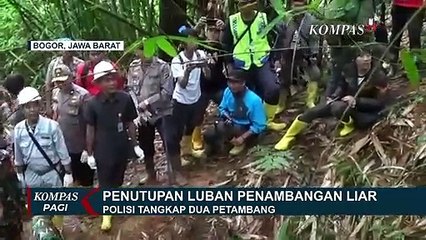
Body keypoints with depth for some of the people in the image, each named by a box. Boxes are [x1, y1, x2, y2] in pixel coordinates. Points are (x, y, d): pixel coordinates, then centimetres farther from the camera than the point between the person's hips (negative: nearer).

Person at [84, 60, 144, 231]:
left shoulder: (125, 99, -13)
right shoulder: (93, 104, -16)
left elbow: (130, 124, -1)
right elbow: (90, 130, -6)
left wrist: (135, 145, 3)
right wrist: (89, 154, -3)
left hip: (122, 148, 2)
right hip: (102, 151, -1)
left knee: (117, 180, 19)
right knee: (105, 182, 12)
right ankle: (106, 213, 31)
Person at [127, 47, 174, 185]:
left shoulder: (163, 66, -10)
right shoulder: (133, 67, 2)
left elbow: (167, 92, -16)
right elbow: (130, 90, 1)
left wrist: (145, 103, -17)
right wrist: (139, 109, -12)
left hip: (162, 113, -4)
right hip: (142, 115, 4)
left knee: (170, 144, -12)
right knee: (145, 147, 16)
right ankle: (151, 176, 35)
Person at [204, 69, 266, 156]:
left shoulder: (254, 100, -26)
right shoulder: (228, 91, -11)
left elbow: (259, 126, -20)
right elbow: (222, 108, 7)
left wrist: (242, 138, -25)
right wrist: (226, 116, -16)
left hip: (247, 131, -5)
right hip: (231, 124, 5)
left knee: (221, 126, -31)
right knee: (209, 134, -20)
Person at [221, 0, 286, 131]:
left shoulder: (264, 18, -5)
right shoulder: (232, 21, -4)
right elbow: (226, 44, 8)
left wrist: (275, 58, 1)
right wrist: (228, 63, 3)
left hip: (262, 62, -1)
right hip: (241, 65, 1)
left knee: (273, 89, -16)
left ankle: (268, 121, 3)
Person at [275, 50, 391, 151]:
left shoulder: (378, 75, -24)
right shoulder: (348, 69, -11)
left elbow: (380, 103, -21)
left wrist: (356, 101, -30)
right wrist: (334, 97, -9)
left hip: (365, 111, -5)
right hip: (346, 102, 5)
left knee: (337, 107, -35)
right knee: (313, 111, -8)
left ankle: (351, 123, -2)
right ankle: (289, 136, 9)